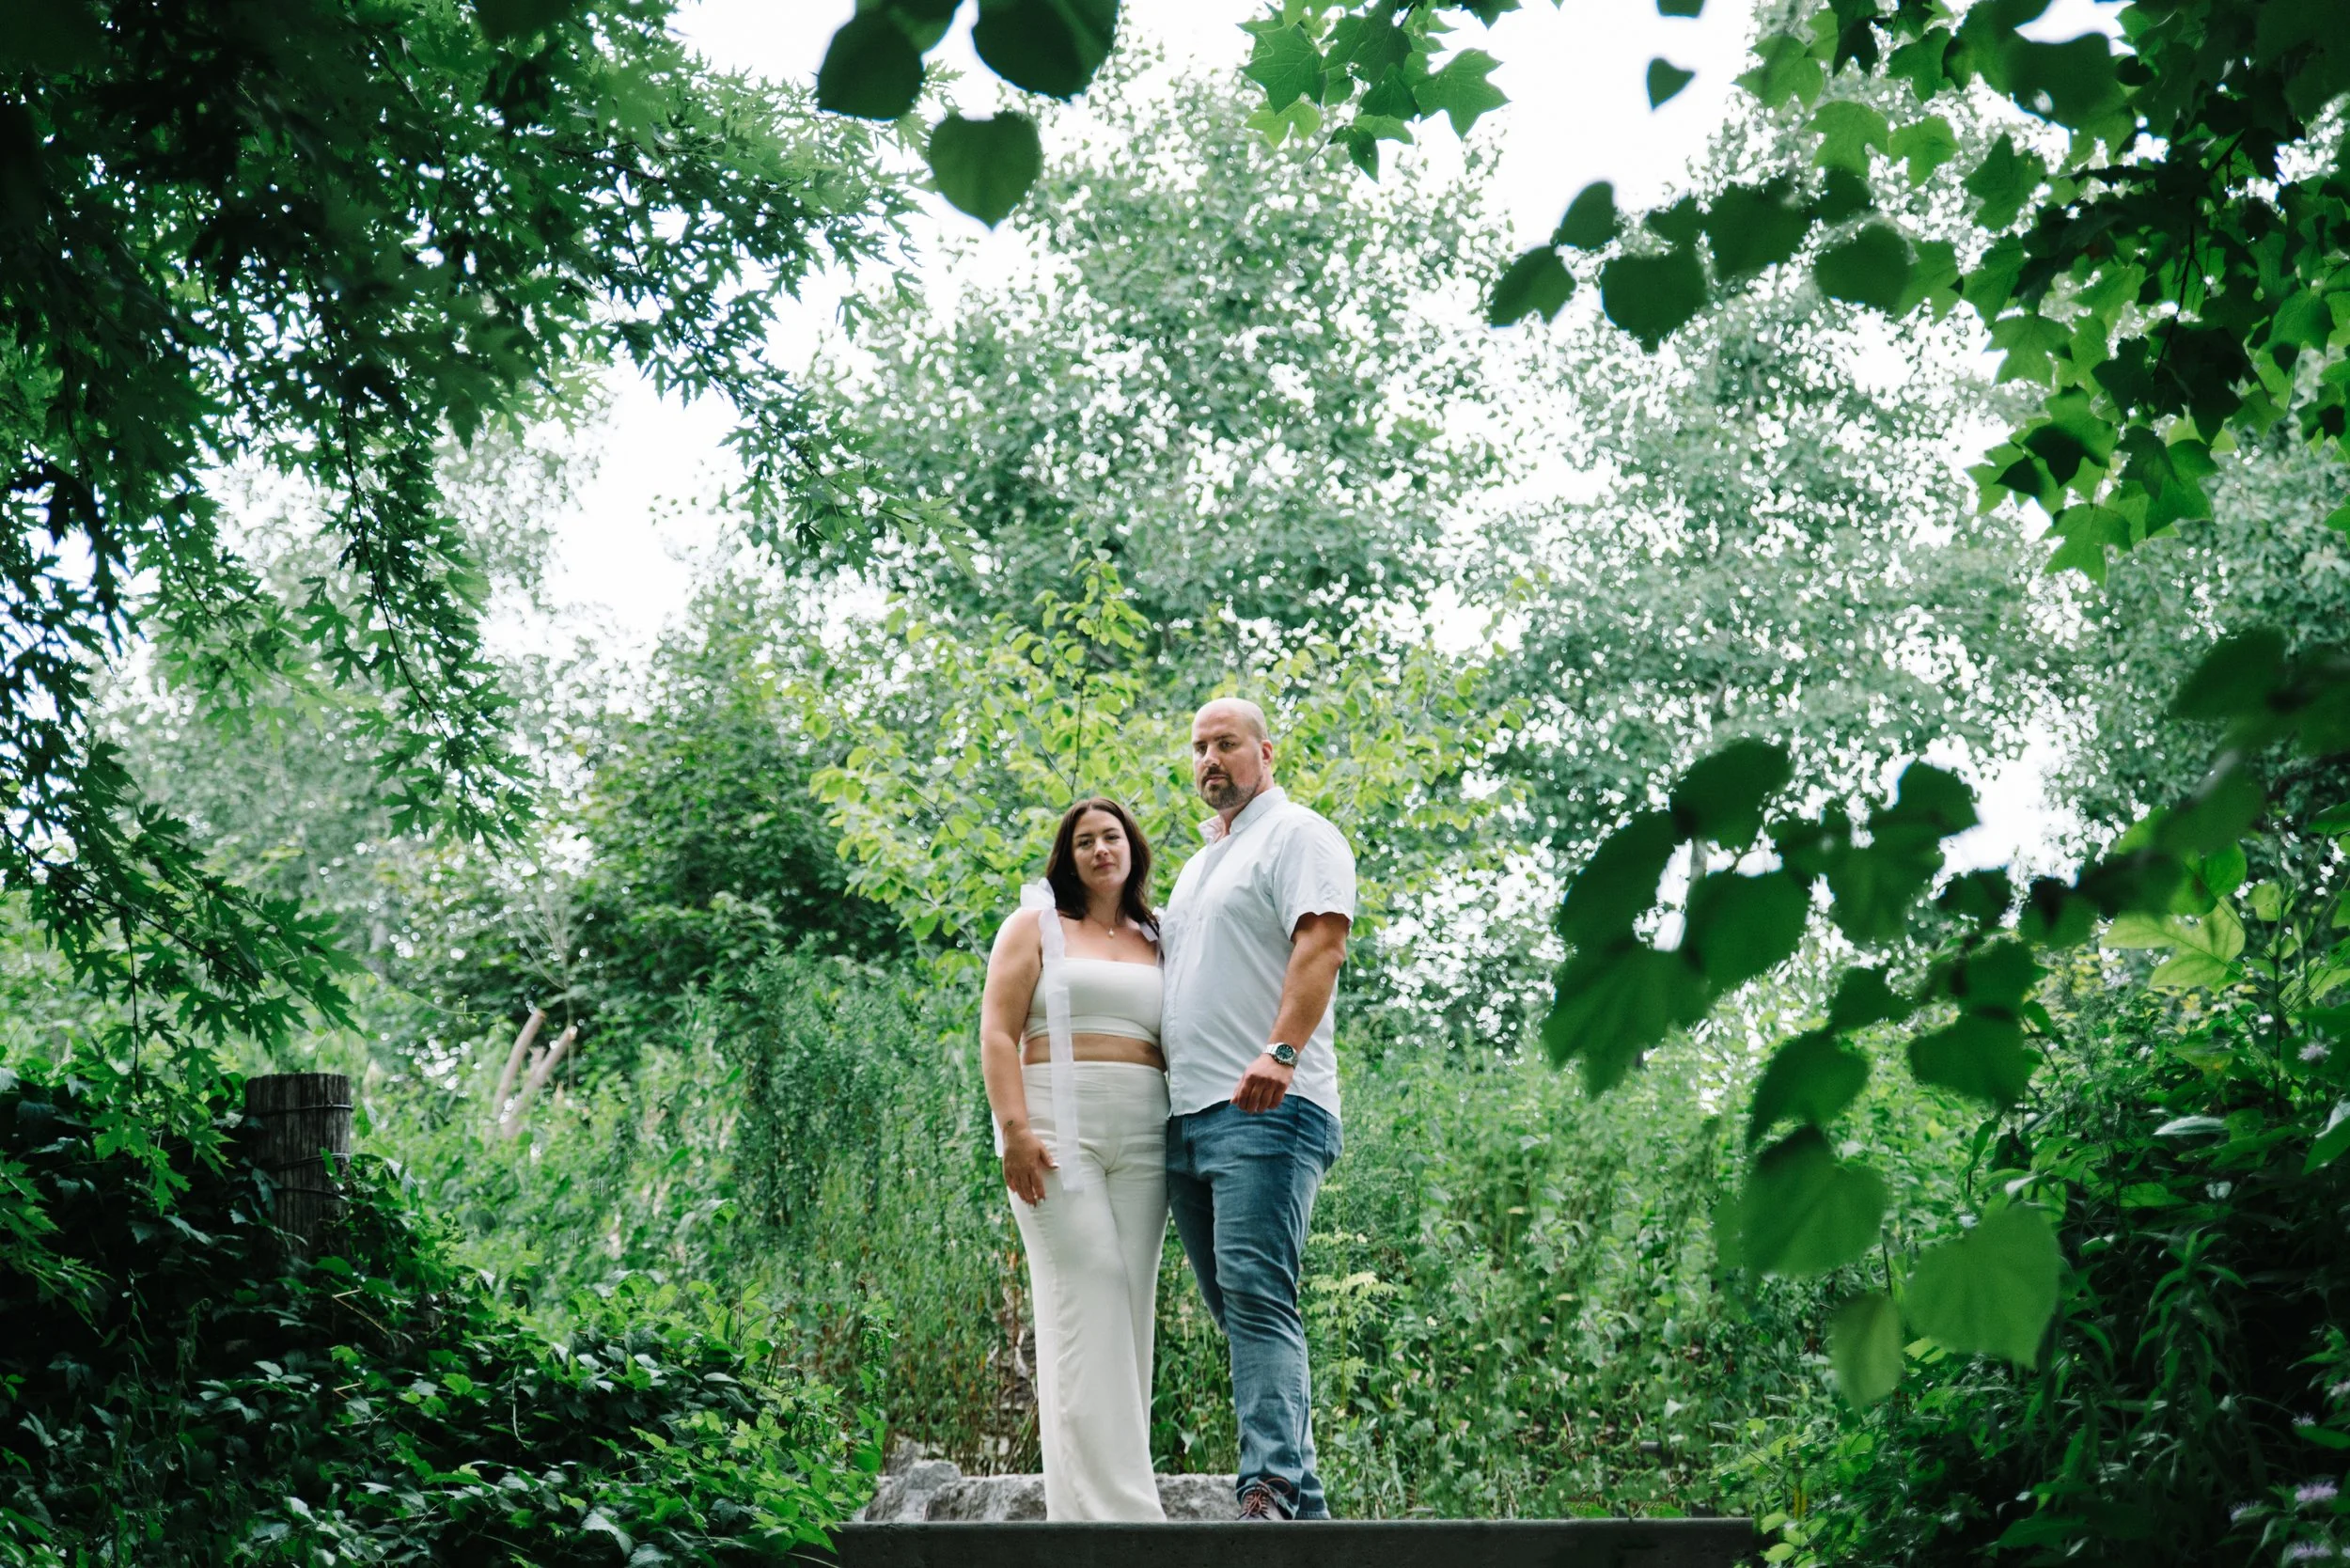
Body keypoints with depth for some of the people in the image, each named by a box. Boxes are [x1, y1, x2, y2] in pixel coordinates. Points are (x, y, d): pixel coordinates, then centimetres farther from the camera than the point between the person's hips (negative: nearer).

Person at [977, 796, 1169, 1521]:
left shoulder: (1155, 942, 21)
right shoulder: (1035, 925, 10)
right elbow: (997, 1033, 0)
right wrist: (1015, 1129, -13)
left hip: (1144, 1136, 4)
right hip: (1057, 1126, -4)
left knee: (1128, 1306, -2)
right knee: (1084, 1297, -15)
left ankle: (1115, 1486, -2)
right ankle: (1109, 1504, -19)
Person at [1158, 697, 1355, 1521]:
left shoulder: (1297, 835, 0)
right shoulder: (1198, 866, 27)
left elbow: (1321, 941, -15)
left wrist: (1281, 1051, -28)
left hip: (1264, 1111, -9)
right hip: (1187, 1115, 9)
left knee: (1257, 1297, -19)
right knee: (1238, 1311, 6)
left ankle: (1273, 1492, -24)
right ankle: (1305, 1504, 8)